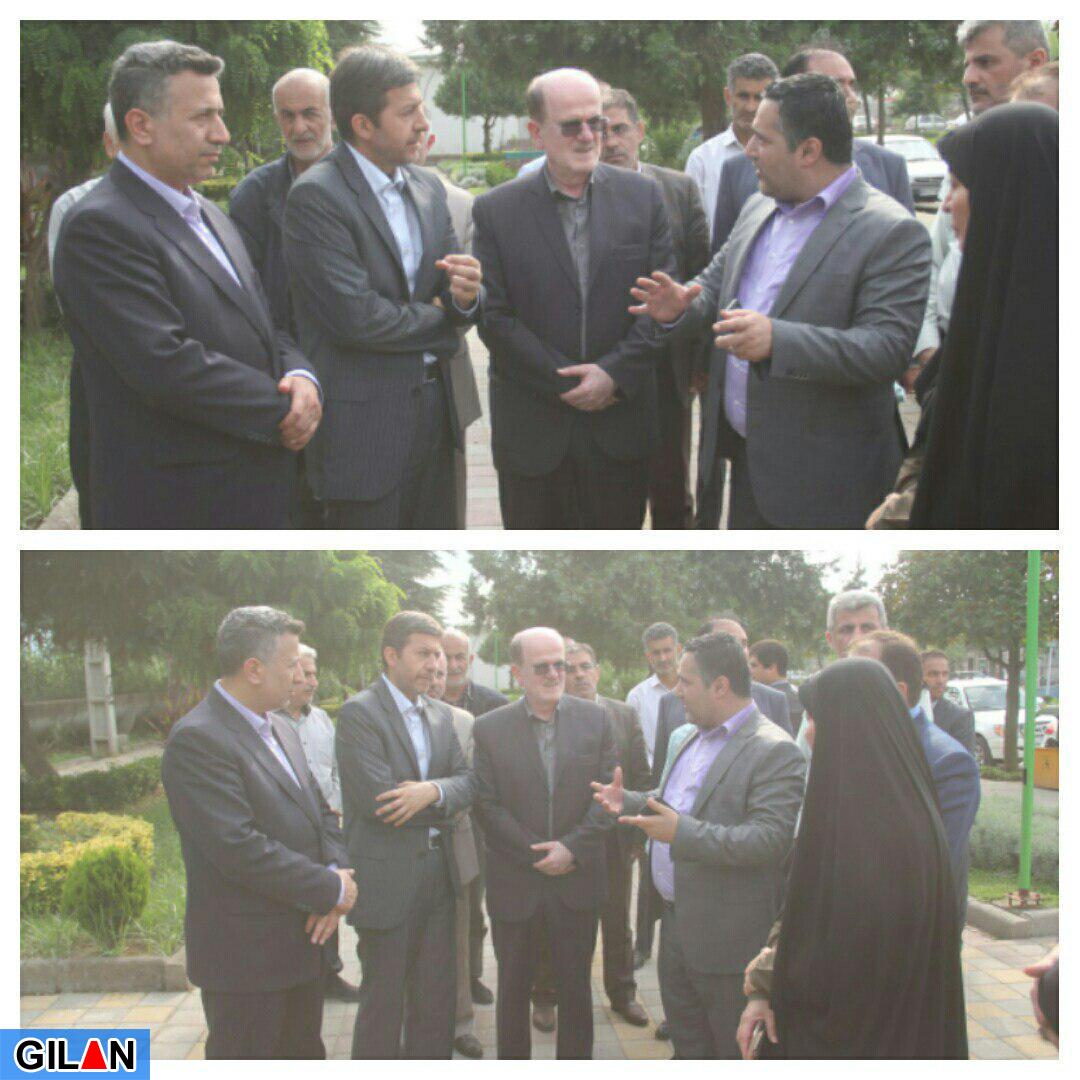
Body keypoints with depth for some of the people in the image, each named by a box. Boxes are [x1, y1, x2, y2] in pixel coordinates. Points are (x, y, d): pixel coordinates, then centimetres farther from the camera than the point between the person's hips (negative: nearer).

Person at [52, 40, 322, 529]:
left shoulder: (209, 215, 16)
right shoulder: (99, 227, -14)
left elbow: (266, 326, 17)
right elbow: (166, 364, -23)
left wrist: (300, 377, -5)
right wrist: (284, 409, -15)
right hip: (176, 508, -8)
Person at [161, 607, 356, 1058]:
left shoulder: (281, 730, 11)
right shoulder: (197, 740, -19)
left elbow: (320, 813, 14)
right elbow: (240, 849, -26)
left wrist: (336, 873, -7)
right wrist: (332, 890, -17)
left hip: (304, 943, 9)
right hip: (245, 954, -9)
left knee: (304, 1056, 19)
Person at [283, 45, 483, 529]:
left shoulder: (428, 189, 11)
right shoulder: (314, 195, -13)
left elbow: (453, 300, 11)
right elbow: (355, 317, -21)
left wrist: (465, 296, -15)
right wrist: (442, 321, -5)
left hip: (434, 411, 7)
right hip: (364, 423, -7)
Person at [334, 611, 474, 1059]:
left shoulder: (440, 715, 12)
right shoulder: (358, 712, -12)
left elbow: (467, 783, 3)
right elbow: (376, 798, -21)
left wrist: (432, 791, -19)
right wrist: (439, 810, -8)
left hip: (437, 873, 7)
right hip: (386, 877, -7)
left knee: (436, 1000, 14)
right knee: (383, 1005, 4)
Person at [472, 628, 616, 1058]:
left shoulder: (594, 719, 0)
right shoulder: (489, 728, -4)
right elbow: (487, 806, -7)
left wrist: (573, 849, -14)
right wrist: (536, 856, -12)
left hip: (578, 881, 1)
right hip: (515, 885, -1)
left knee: (575, 988, 12)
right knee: (514, 987, 13)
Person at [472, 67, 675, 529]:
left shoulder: (643, 196, 3)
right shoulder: (495, 211, -2)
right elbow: (494, 317, -6)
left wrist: (614, 373, -13)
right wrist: (565, 384, -12)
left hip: (621, 424, 1)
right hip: (532, 433, -1)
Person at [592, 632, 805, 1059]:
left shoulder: (774, 751, -19)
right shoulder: (688, 738, 11)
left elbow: (769, 838, -27)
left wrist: (683, 833, -32)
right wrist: (628, 801, 6)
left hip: (726, 935, -9)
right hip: (677, 921, 9)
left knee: (736, 1053, 5)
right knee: (687, 1039, 22)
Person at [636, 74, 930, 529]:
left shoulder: (892, 234, -15)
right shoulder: (758, 210, 11)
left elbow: (886, 348, -23)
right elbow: (716, 280, 21)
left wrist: (777, 340, -36)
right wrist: (681, 307, -5)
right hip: (747, 456, 7)